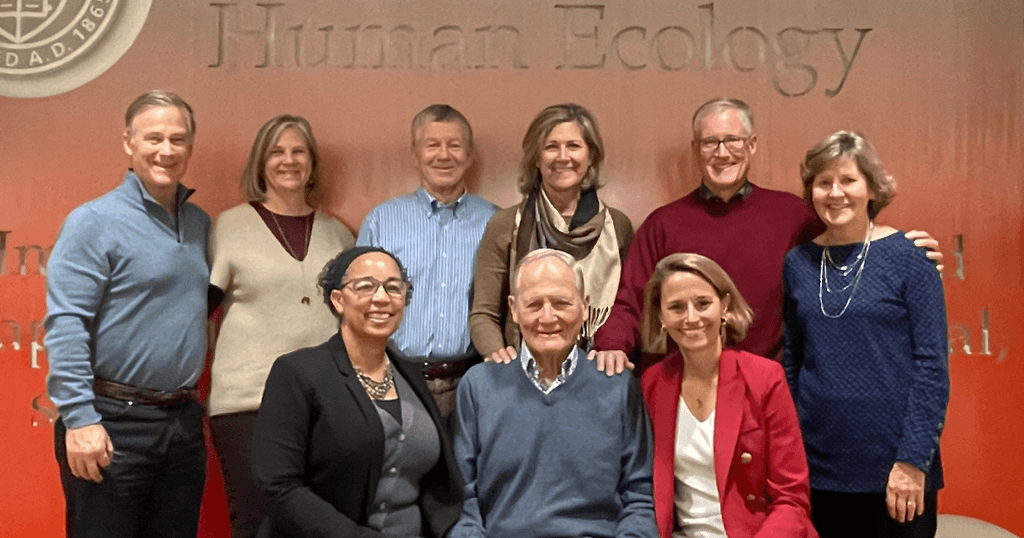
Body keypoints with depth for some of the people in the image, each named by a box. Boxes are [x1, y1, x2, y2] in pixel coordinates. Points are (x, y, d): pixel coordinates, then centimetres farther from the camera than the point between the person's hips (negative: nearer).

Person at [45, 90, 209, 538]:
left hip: (183, 420, 6)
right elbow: (65, 325, -14)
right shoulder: (94, 221, -8)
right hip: (113, 424, -6)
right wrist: (79, 419, -19)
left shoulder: (199, 223, 10)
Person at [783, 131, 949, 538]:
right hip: (819, 470, 3)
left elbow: (933, 366, -8)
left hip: (896, 475, -3)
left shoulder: (907, 257, -5)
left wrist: (913, 460, -12)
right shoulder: (799, 263, 4)